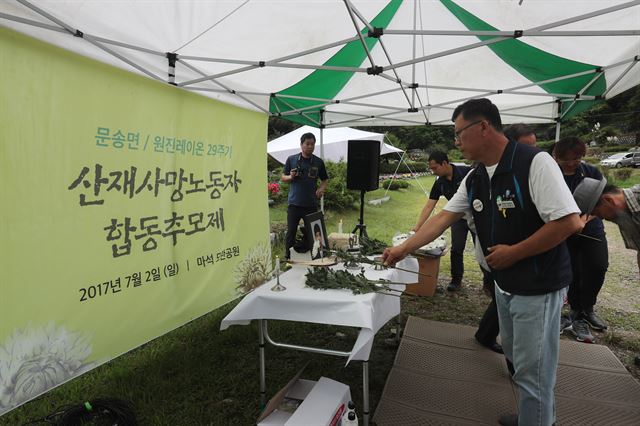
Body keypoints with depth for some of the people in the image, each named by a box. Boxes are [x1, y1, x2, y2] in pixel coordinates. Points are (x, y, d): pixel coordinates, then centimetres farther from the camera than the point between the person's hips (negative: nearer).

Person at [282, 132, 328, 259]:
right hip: (294, 203, -1)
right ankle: (288, 258, 12)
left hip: (311, 204, 1)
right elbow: (283, 177, 10)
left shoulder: (319, 162, 6)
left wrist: (322, 188, -7)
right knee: (291, 231, 0)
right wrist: (291, 177, -12)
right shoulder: (291, 159, 3)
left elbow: (325, 180, 14)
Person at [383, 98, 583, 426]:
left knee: (532, 369, 5)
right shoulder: (474, 179, 3)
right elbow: (443, 218, 4)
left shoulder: (534, 163, -20)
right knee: (517, 357, 22)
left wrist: (513, 252, -19)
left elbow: (569, 222, -24)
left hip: (538, 286, -8)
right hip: (504, 283, 8)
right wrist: (403, 249, 2)